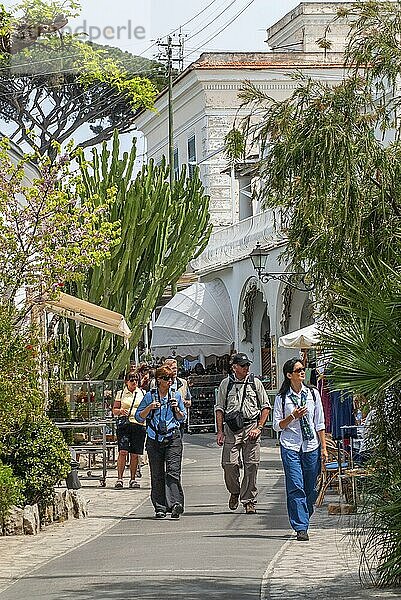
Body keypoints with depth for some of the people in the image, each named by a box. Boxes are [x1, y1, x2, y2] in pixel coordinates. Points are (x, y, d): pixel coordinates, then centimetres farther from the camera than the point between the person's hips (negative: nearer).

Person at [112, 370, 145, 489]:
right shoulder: (121, 394, 9)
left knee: (135, 454, 2)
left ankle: (133, 479, 12)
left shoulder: (142, 393, 12)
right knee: (123, 452, -14)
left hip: (139, 425, 1)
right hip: (124, 425, -1)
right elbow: (114, 411, 10)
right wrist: (120, 411, -11)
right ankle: (120, 478, -11)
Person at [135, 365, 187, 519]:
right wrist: (150, 407, -10)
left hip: (172, 438, -1)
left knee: (173, 471, -14)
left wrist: (176, 409, -6)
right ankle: (160, 508, 8)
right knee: (157, 474, 3)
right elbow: (139, 417, 6)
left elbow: (182, 418, 14)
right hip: (154, 439, 1)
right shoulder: (149, 396, 5)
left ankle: (175, 502, -25)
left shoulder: (176, 396, 9)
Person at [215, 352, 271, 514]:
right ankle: (234, 492, 20)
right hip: (231, 429, 0)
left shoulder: (255, 383, 7)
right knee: (229, 464, -7)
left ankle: (249, 500, 7)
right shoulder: (226, 384, 8)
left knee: (251, 465, -3)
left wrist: (259, 428, -2)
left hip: (251, 427, 0)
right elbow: (220, 409, 11)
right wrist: (220, 431, 3)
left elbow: (266, 407, 8)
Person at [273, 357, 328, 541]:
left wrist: (323, 447, 5)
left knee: (310, 489, 6)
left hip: (311, 446, 3)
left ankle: (303, 521, 25)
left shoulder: (313, 394, 8)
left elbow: (320, 423, 10)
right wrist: (293, 417, -14)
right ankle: (301, 528, -11)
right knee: (296, 488, -11)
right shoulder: (281, 398, 1)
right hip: (290, 447, -3)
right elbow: (277, 426, 2)